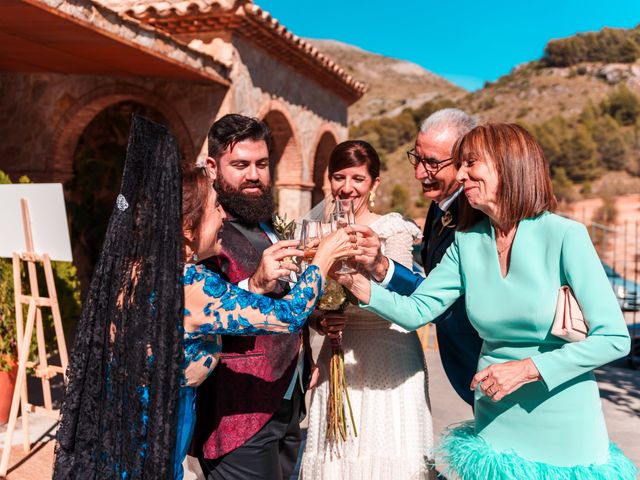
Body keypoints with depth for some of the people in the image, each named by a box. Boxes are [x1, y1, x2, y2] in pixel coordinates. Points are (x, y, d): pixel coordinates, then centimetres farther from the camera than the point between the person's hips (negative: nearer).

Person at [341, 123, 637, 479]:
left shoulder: (564, 235, -15)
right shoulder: (467, 242, -2)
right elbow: (415, 311, -4)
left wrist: (527, 368, -21)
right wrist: (356, 282, -18)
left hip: (563, 434, -3)